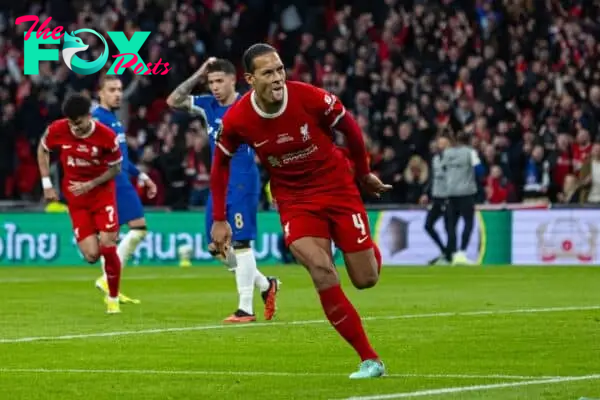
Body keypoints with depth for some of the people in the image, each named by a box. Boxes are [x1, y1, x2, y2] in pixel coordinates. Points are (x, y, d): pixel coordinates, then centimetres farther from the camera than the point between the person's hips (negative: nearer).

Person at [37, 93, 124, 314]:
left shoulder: (106, 136, -20)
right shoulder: (57, 130, -15)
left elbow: (115, 168, -6)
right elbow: (42, 150, 7)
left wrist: (90, 185, -17)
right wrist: (47, 184, 2)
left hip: (102, 192, -2)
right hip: (75, 196, 2)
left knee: (107, 248, -12)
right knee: (91, 255, -7)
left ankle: (113, 298, 9)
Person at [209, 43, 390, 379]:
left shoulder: (312, 98, -23)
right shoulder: (236, 120, -17)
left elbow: (350, 128, -3)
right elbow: (221, 163, 3)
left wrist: (364, 175, 8)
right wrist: (220, 220, 2)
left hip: (338, 187, 0)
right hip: (294, 200, 0)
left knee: (366, 279, 2)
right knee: (323, 273, -22)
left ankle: (369, 247, 43)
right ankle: (370, 360, -11)